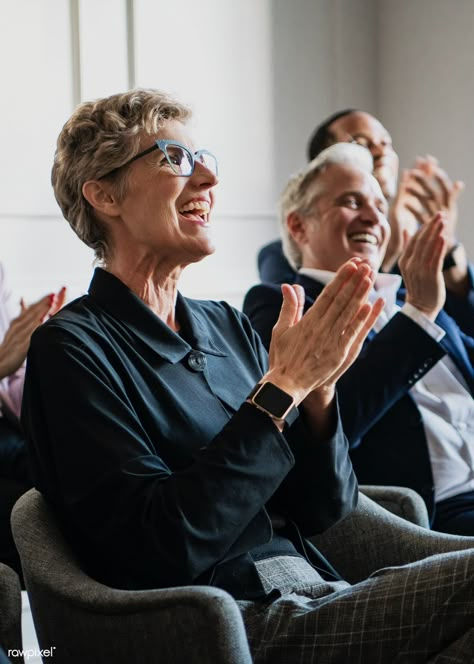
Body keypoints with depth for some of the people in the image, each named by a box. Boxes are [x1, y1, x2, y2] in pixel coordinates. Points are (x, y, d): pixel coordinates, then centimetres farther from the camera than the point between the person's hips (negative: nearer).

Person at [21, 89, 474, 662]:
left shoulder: (227, 327, 14)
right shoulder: (74, 347, -6)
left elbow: (323, 509, 13)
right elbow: (161, 548, -17)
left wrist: (317, 389, -6)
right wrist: (282, 388, -16)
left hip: (315, 600, 7)